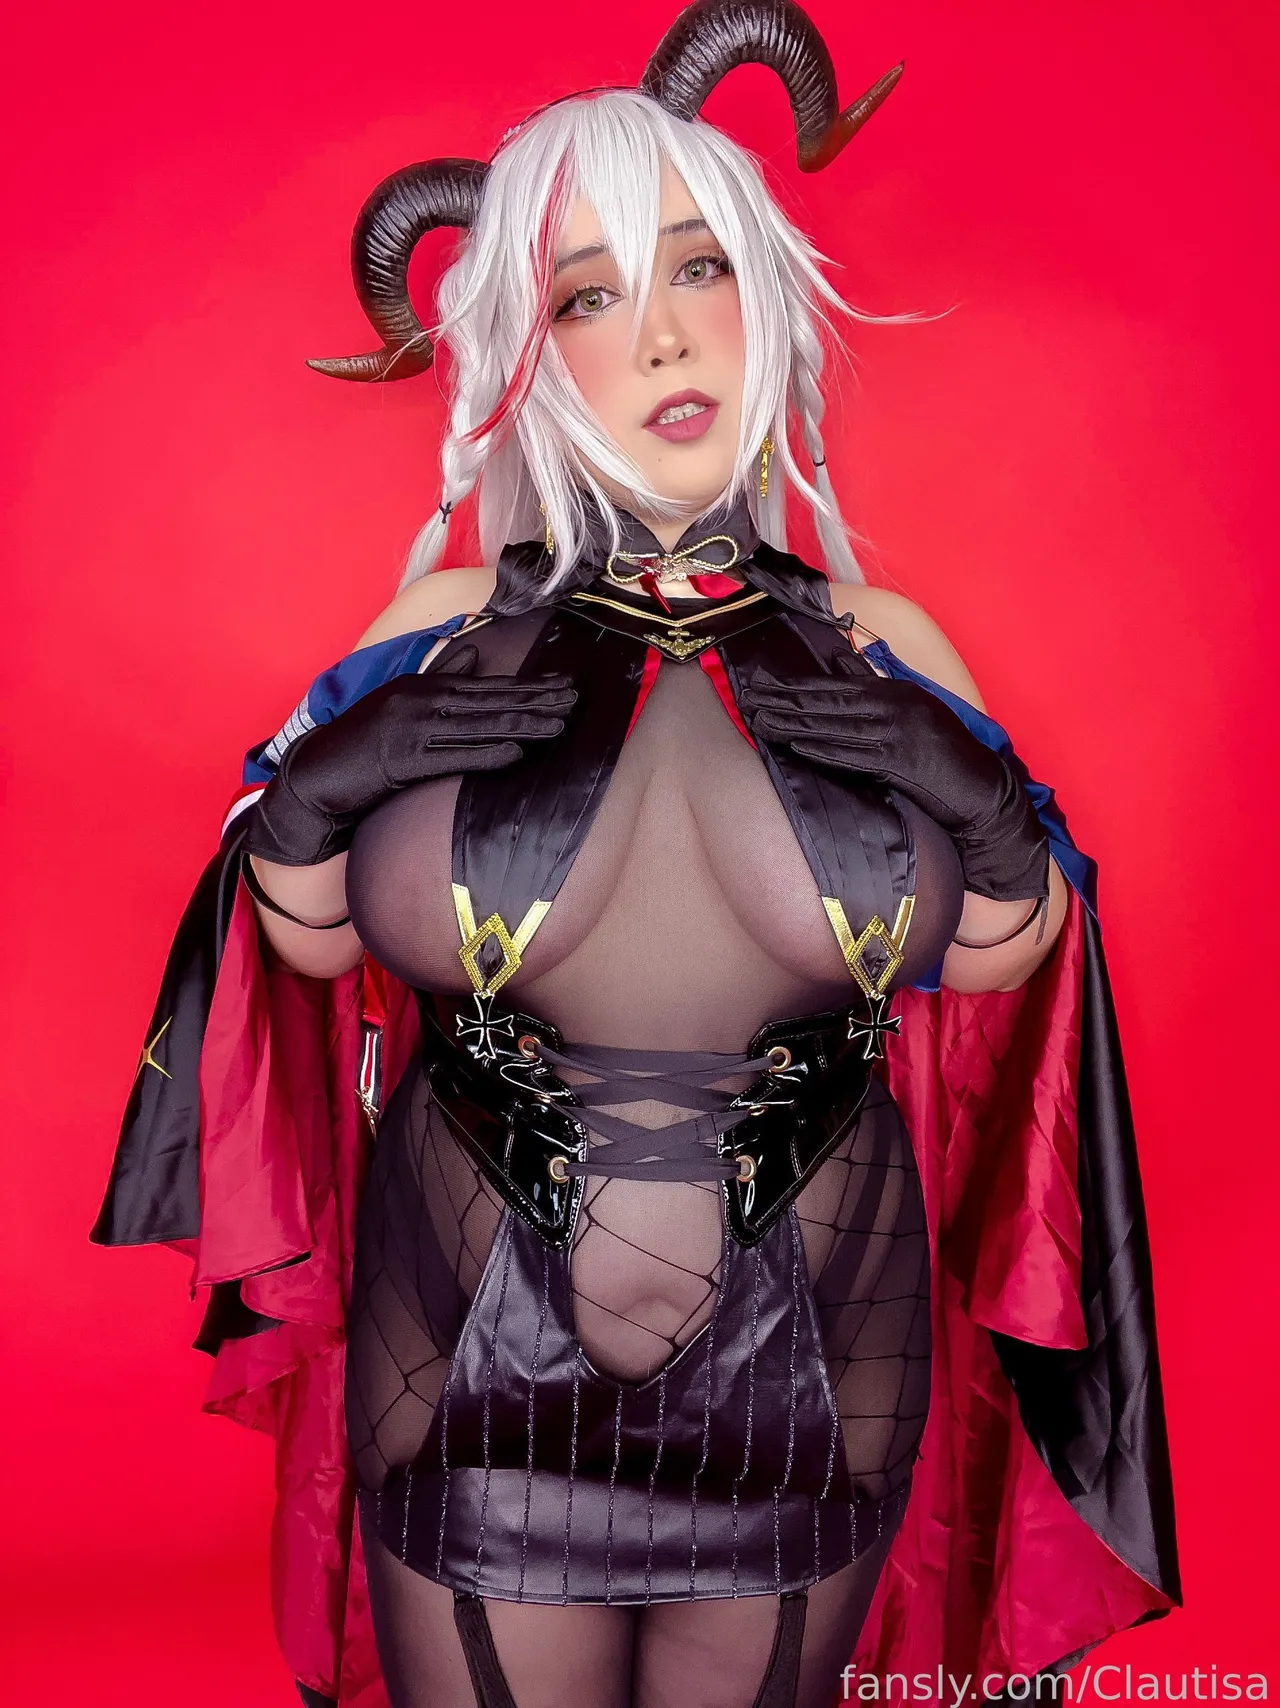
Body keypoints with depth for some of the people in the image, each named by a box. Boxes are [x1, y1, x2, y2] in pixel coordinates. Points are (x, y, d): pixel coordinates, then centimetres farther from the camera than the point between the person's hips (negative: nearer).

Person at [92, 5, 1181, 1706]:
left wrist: (987, 812, -17)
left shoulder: (888, 653, -6)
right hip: (476, 1373, 0)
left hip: (814, 1373, 1)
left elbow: (995, 970, 2)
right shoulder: (440, 631, -7)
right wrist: (310, 788, -17)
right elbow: (315, 946, 2)